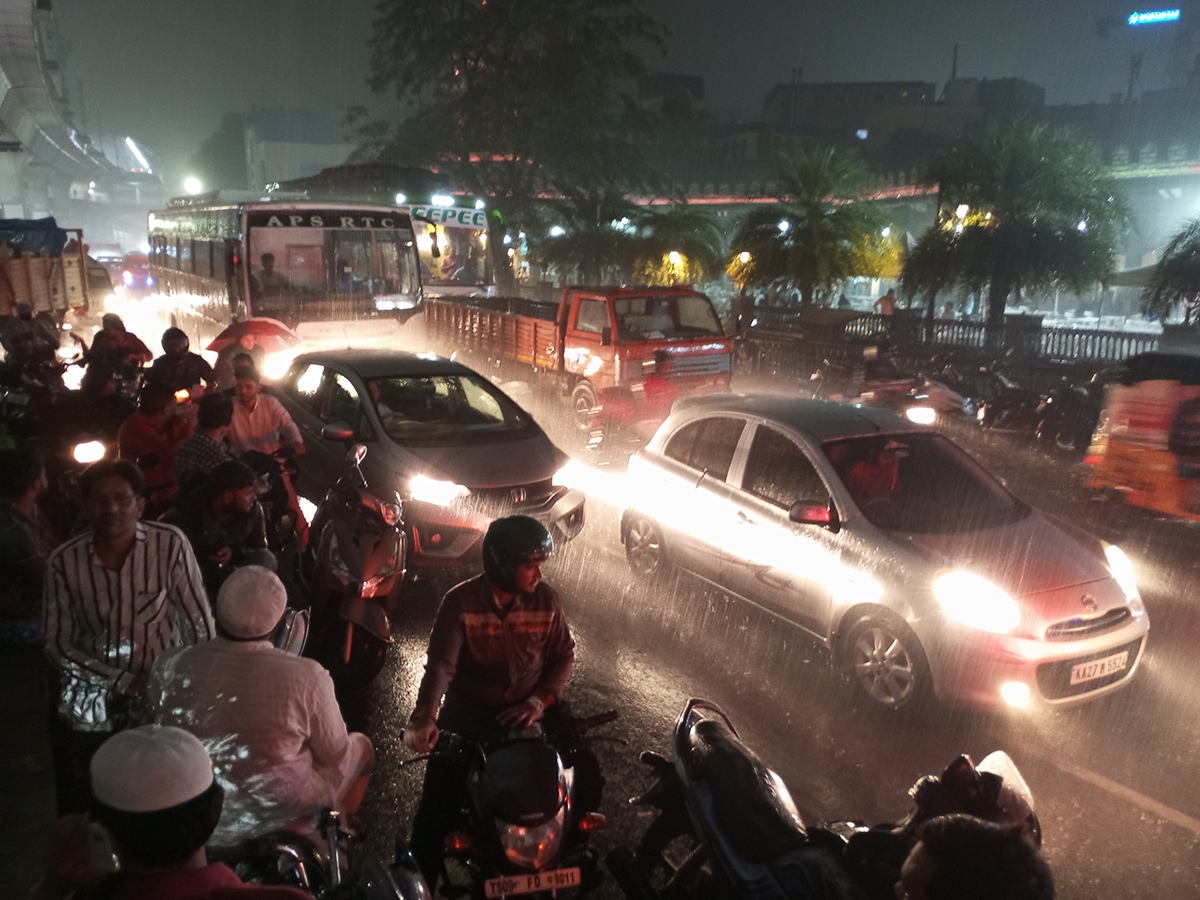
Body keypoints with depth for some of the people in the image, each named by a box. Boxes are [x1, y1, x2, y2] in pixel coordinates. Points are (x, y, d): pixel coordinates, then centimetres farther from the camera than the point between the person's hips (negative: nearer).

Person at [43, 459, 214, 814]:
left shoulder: (170, 544, -12)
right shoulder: (64, 562, -6)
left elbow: (199, 623, -7)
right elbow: (58, 645, -3)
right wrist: (126, 681, -11)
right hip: (88, 710, 2)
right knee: (84, 808, 12)